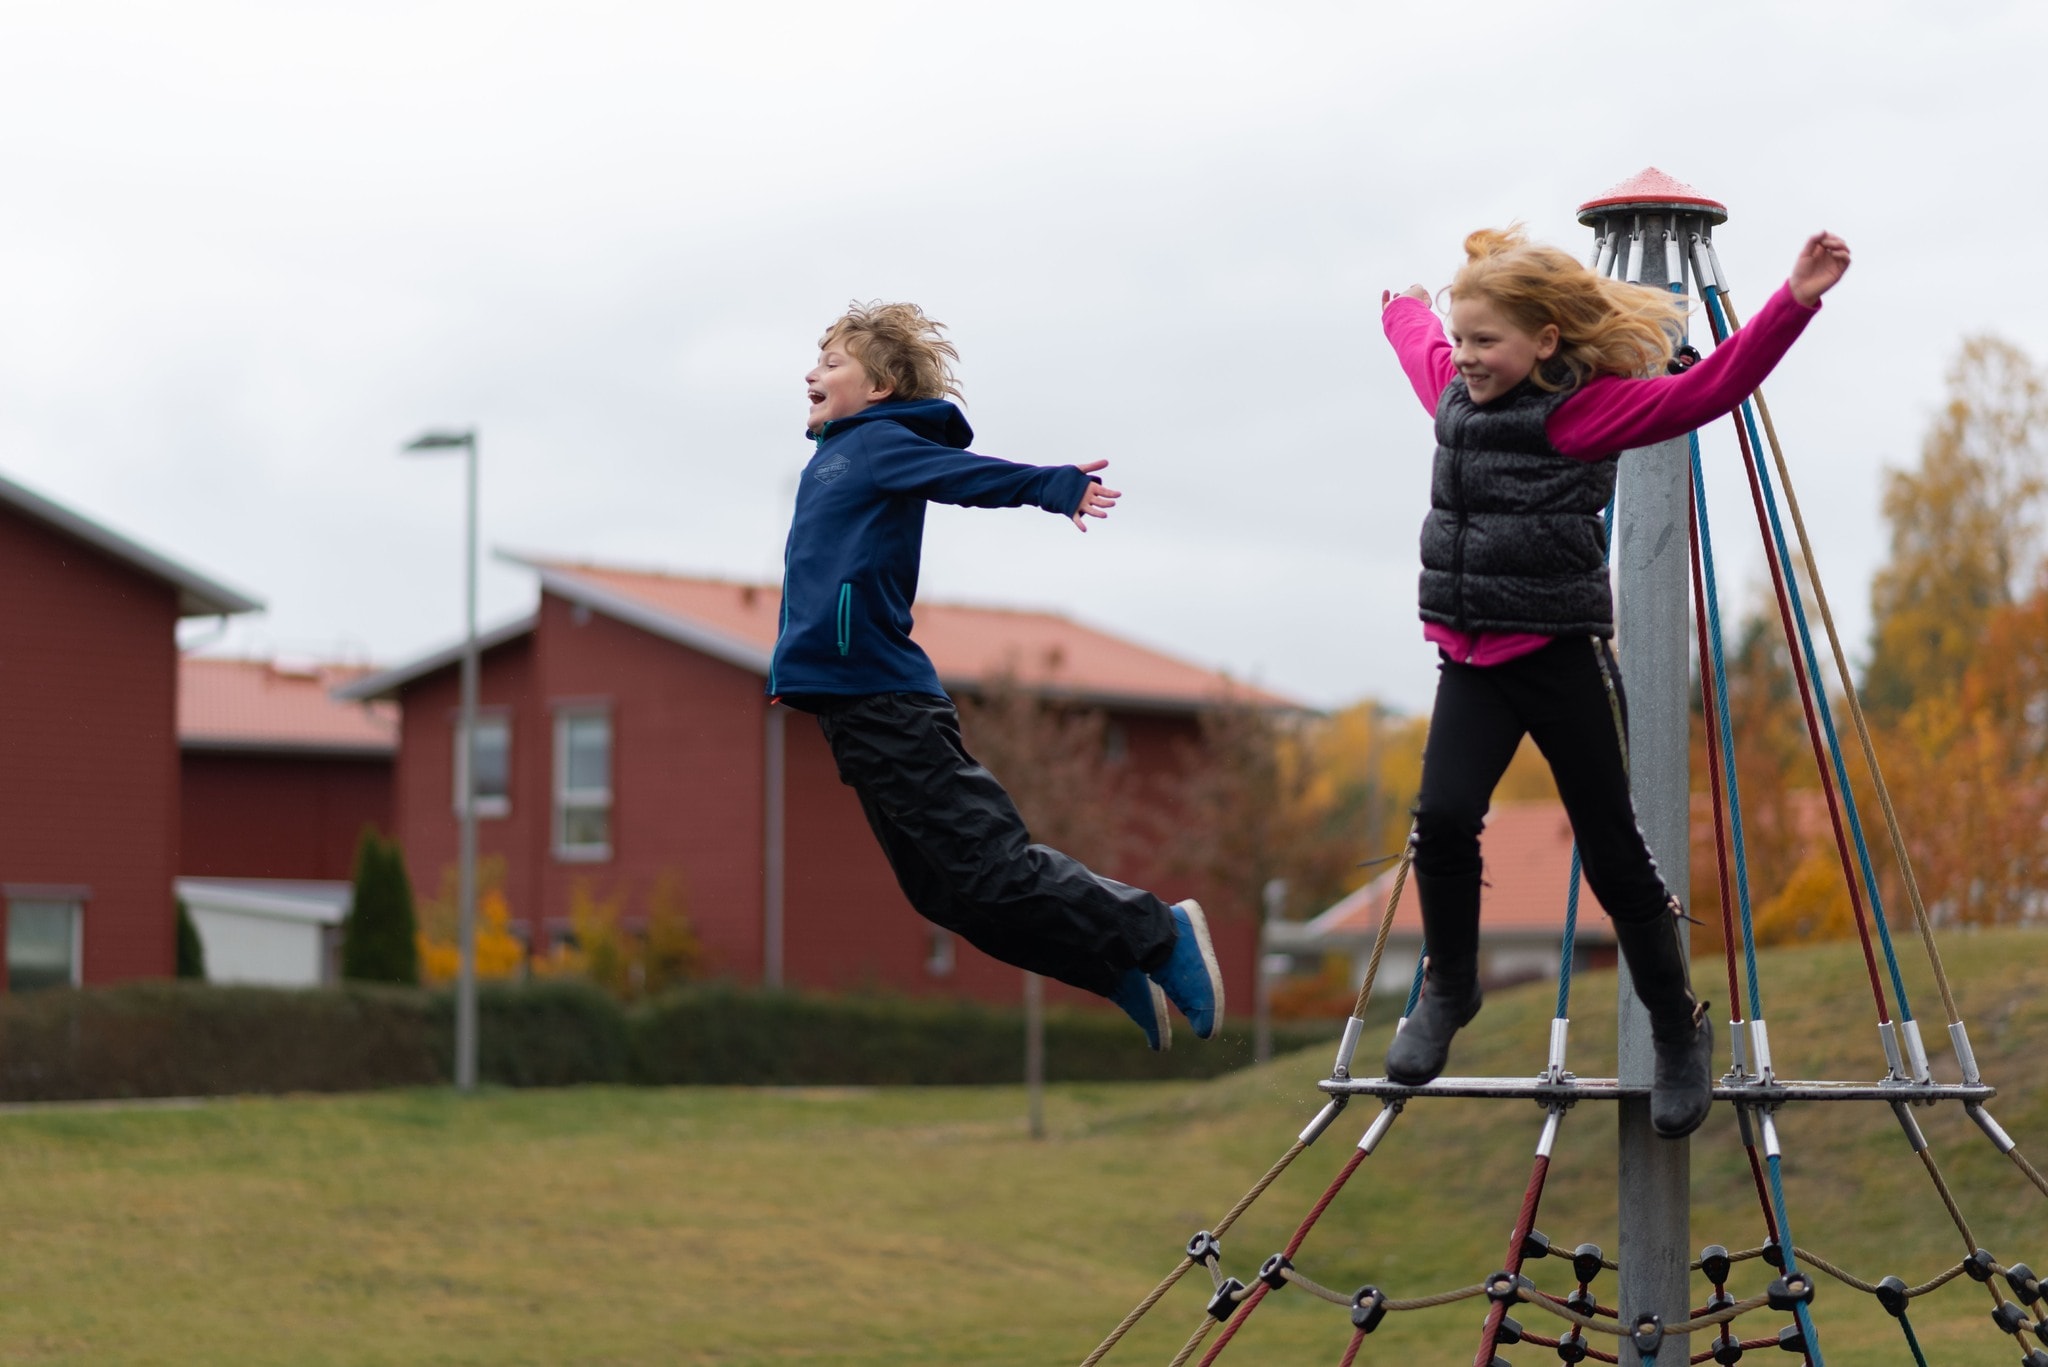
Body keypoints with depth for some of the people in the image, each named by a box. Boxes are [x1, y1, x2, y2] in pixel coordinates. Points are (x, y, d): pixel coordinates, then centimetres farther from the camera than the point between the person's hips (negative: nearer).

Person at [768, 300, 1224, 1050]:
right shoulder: (836, 454, 17)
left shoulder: (881, 444, -9)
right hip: (853, 702, 9)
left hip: (884, 701, -9)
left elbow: (974, 473, -25)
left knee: (988, 869, -11)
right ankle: (1123, 978, 17)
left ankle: (1161, 935, -1)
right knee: (947, 890, 12)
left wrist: (1053, 485, -42)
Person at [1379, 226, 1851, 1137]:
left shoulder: (1587, 408, -9)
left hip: (1562, 656, -5)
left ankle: (1679, 1032, 20)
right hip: (1471, 658, 5)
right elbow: (1416, 336, 35)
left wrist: (1796, 302, -32)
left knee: (1613, 852, 1)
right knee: (1442, 819, -16)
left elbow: (1708, 388, -21)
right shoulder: (1455, 392, 10)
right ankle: (1448, 989, 9)